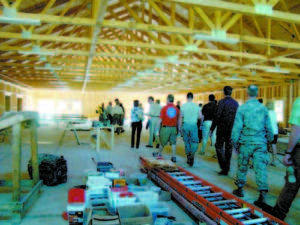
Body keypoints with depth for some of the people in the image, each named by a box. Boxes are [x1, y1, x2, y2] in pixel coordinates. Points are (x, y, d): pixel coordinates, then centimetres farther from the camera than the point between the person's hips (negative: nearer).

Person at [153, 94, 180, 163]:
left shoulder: (164, 108, -7)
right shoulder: (176, 109, 1)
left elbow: (160, 119, -7)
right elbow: (178, 120, 4)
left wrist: (157, 127, 1)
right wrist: (178, 128, 12)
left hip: (165, 128, -2)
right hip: (174, 128, 2)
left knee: (163, 142, 13)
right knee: (173, 143, 6)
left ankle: (159, 153, 31)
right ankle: (174, 157, 5)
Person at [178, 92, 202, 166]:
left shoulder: (183, 106, -3)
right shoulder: (196, 106, -1)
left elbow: (180, 117, -2)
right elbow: (200, 116, 0)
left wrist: (179, 127, 6)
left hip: (186, 125, 1)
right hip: (194, 125, 0)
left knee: (187, 142, 12)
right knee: (195, 142, 7)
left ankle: (189, 158, 19)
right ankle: (192, 155, -16)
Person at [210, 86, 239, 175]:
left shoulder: (222, 102, -10)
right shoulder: (236, 103, 8)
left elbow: (217, 116, -15)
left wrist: (212, 129, -11)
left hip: (222, 128, -5)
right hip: (232, 129, 5)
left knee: (219, 146, 5)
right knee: (229, 148, 10)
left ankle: (224, 167, -4)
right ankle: (226, 169, 16)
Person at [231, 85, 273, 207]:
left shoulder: (242, 108, -6)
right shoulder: (263, 108, 4)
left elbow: (237, 127, -7)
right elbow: (268, 127, 10)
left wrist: (234, 141, 0)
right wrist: (270, 139, 23)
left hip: (246, 142, -2)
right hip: (260, 142, 2)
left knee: (242, 166, 12)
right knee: (260, 167, 0)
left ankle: (240, 189, 26)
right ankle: (263, 193, -6)